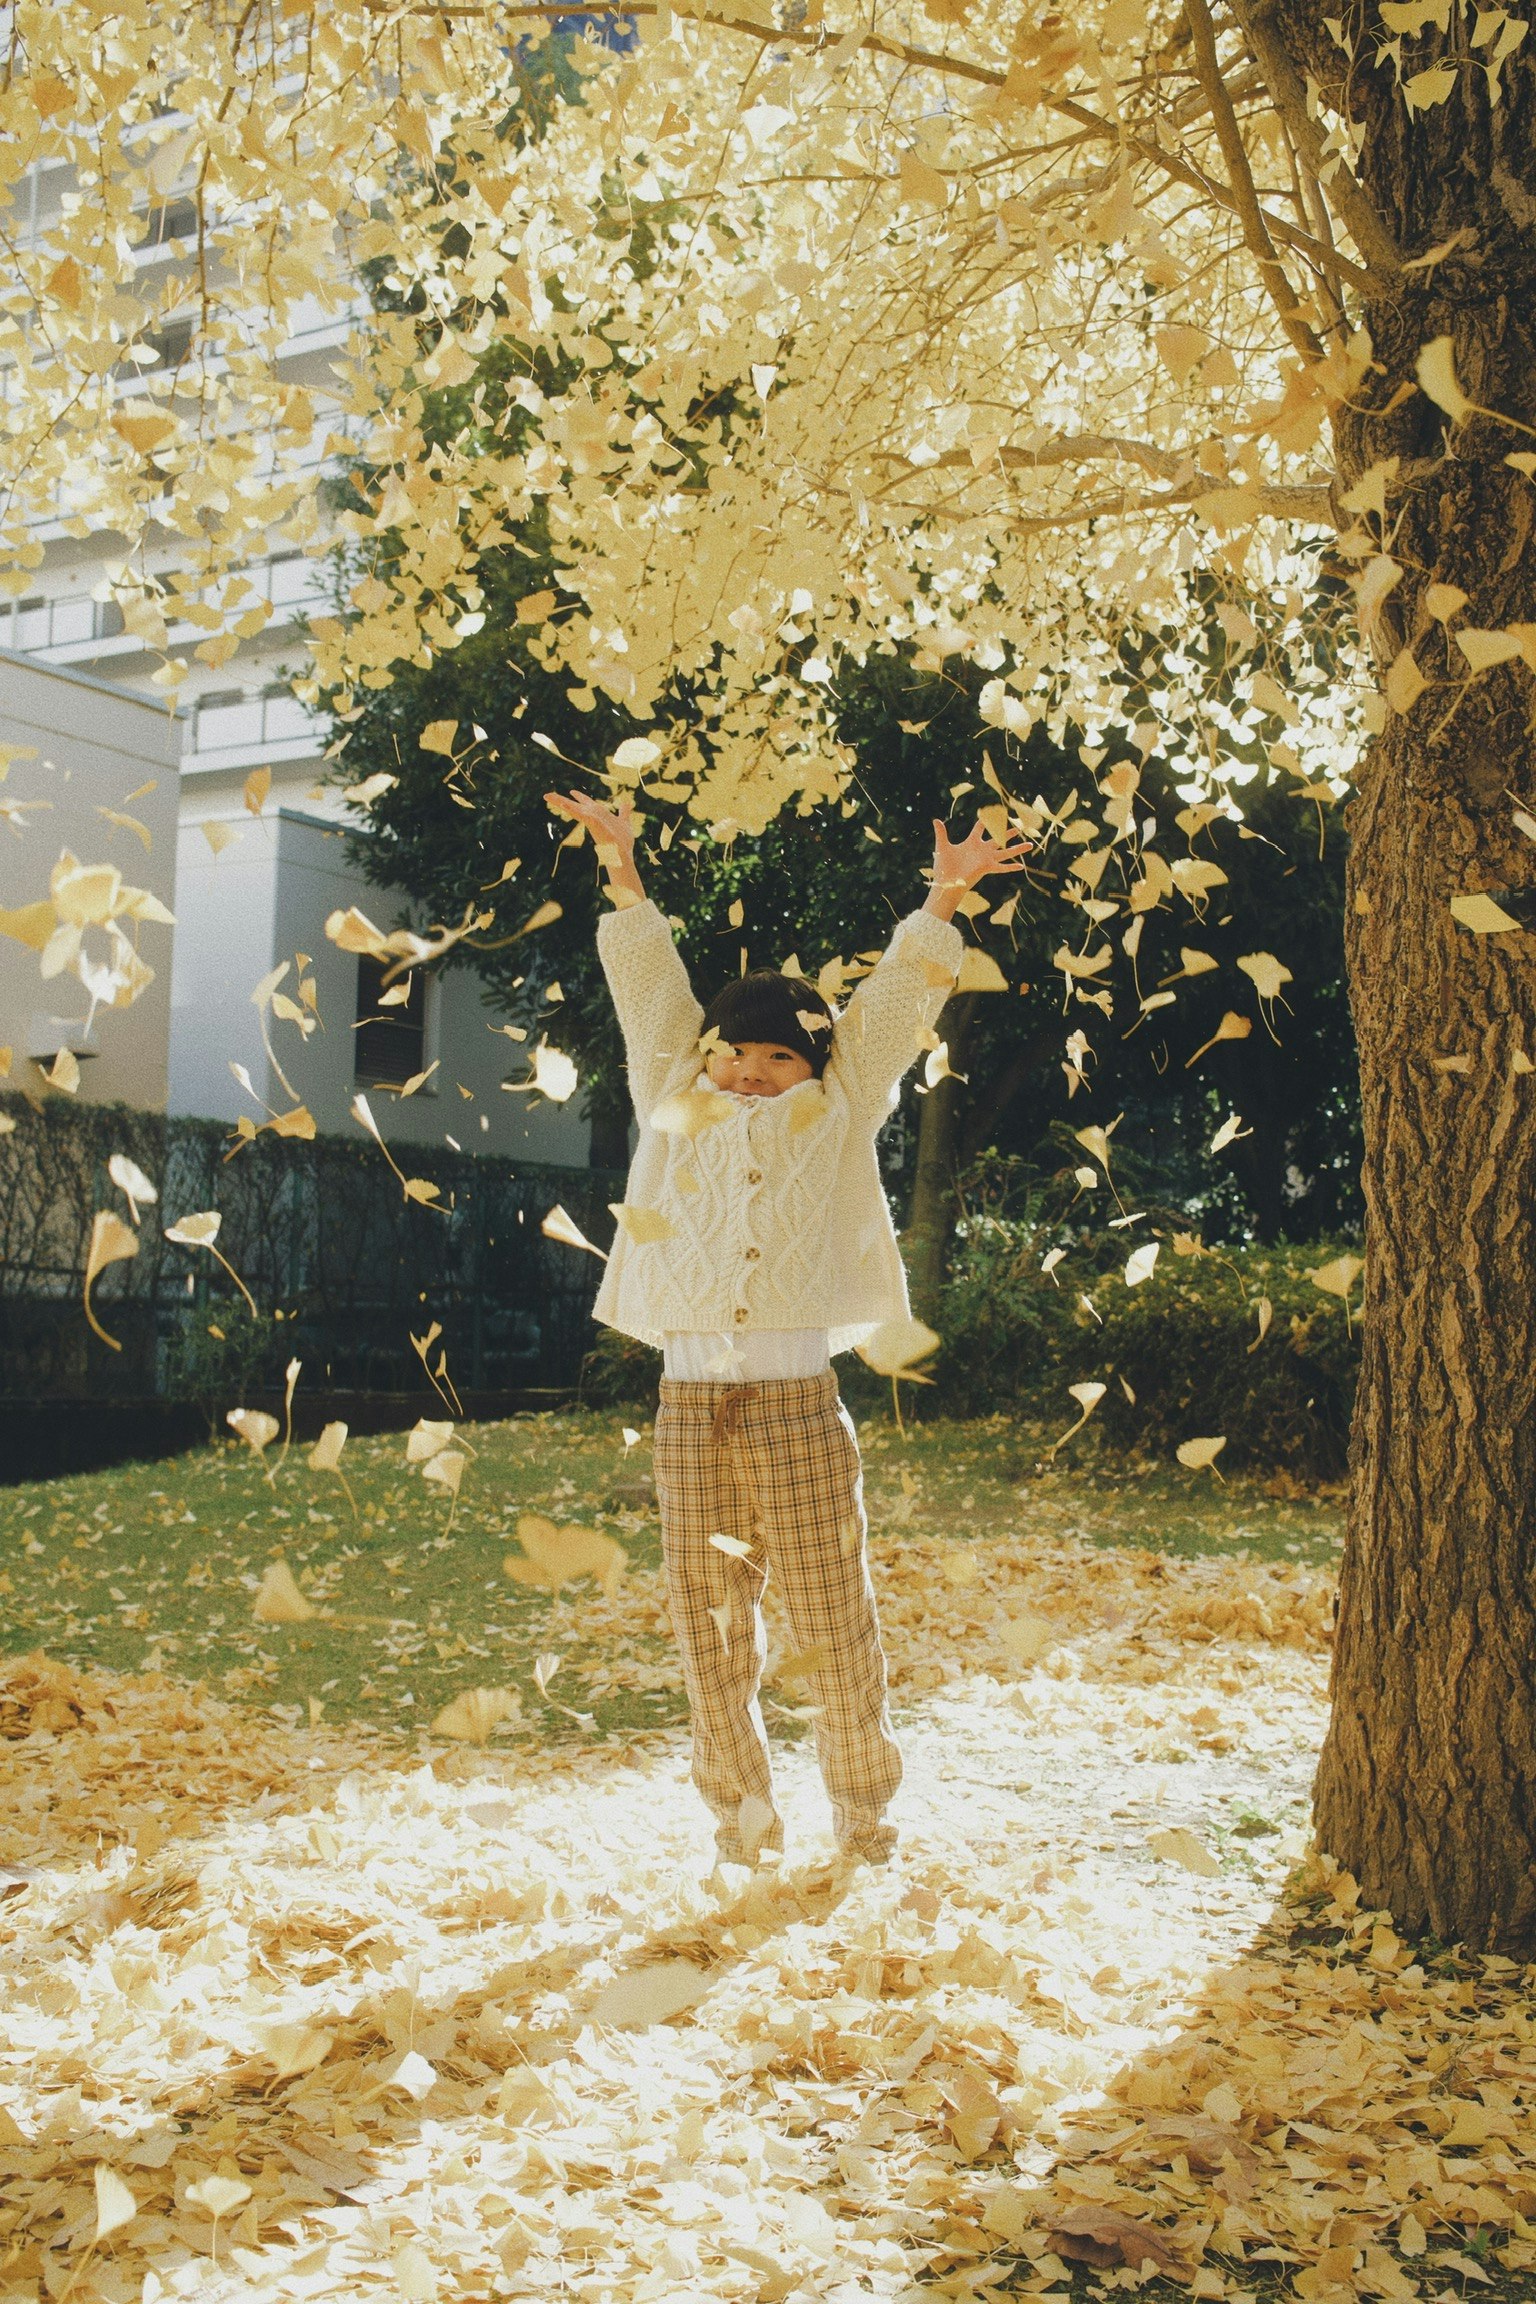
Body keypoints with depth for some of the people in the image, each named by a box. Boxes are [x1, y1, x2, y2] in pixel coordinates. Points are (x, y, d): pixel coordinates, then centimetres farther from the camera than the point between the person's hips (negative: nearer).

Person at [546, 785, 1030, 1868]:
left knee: (833, 1616, 2)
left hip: (797, 1399, -2)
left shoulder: (835, 1116, 8)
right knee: (710, 1623, 7)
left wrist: (943, 899, 5)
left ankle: (864, 1817, 17)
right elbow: (653, 992, 17)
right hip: (690, 1404, 2)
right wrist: (624, 870, 21)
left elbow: (890, 1005, 8)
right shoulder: (675, 1108, 12)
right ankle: (743, 1818, 21)